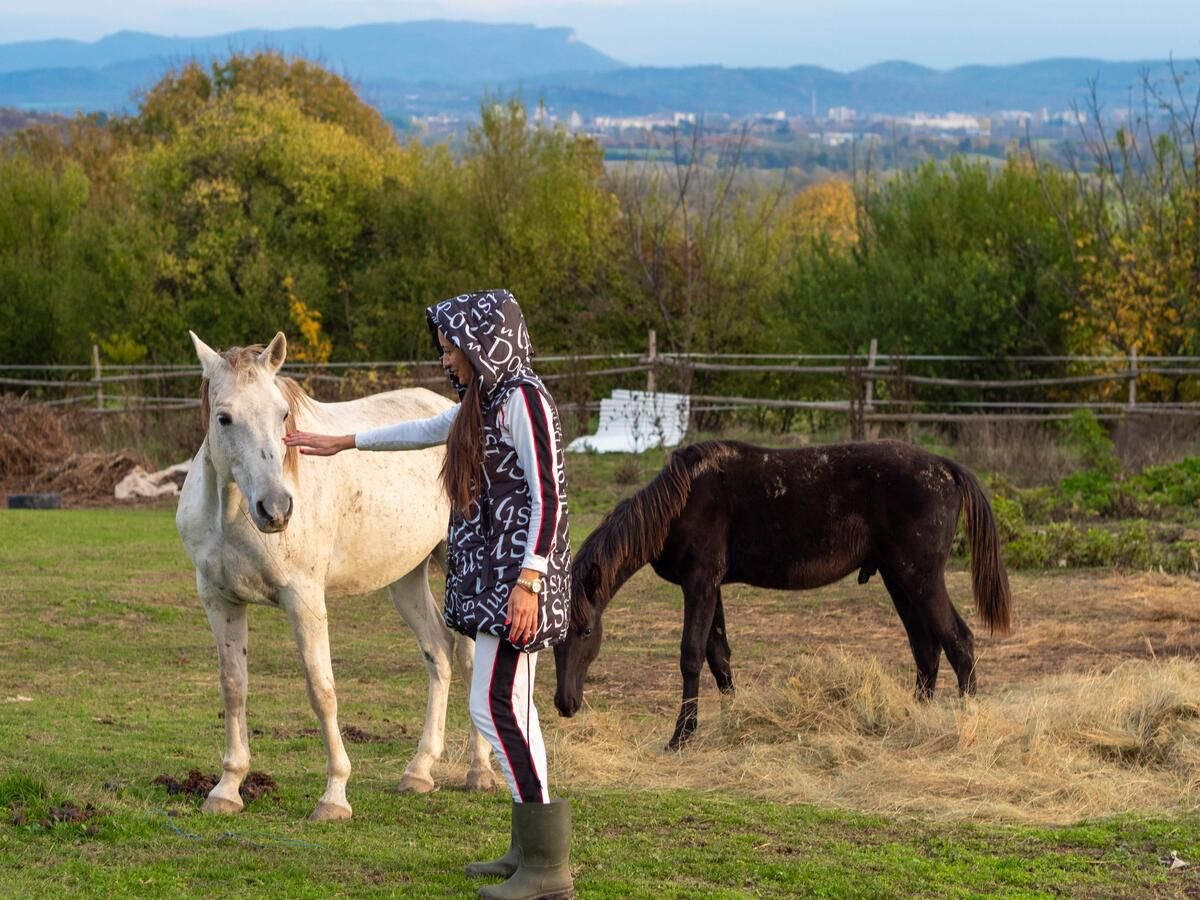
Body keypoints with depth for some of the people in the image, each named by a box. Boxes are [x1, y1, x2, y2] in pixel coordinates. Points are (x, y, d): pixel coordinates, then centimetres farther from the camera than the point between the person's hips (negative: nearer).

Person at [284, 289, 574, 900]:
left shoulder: (522, 400, -14)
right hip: (491, 574, 10)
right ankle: (530, 851, 17)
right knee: (510, 707, 12)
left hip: (516, 576, -10)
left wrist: (527, 582, -26)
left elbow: (548, 495, -20)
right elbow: (424, 430, 33)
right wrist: (342, 444, 39)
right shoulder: (486, 400, 16)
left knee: (495, 706, -12)